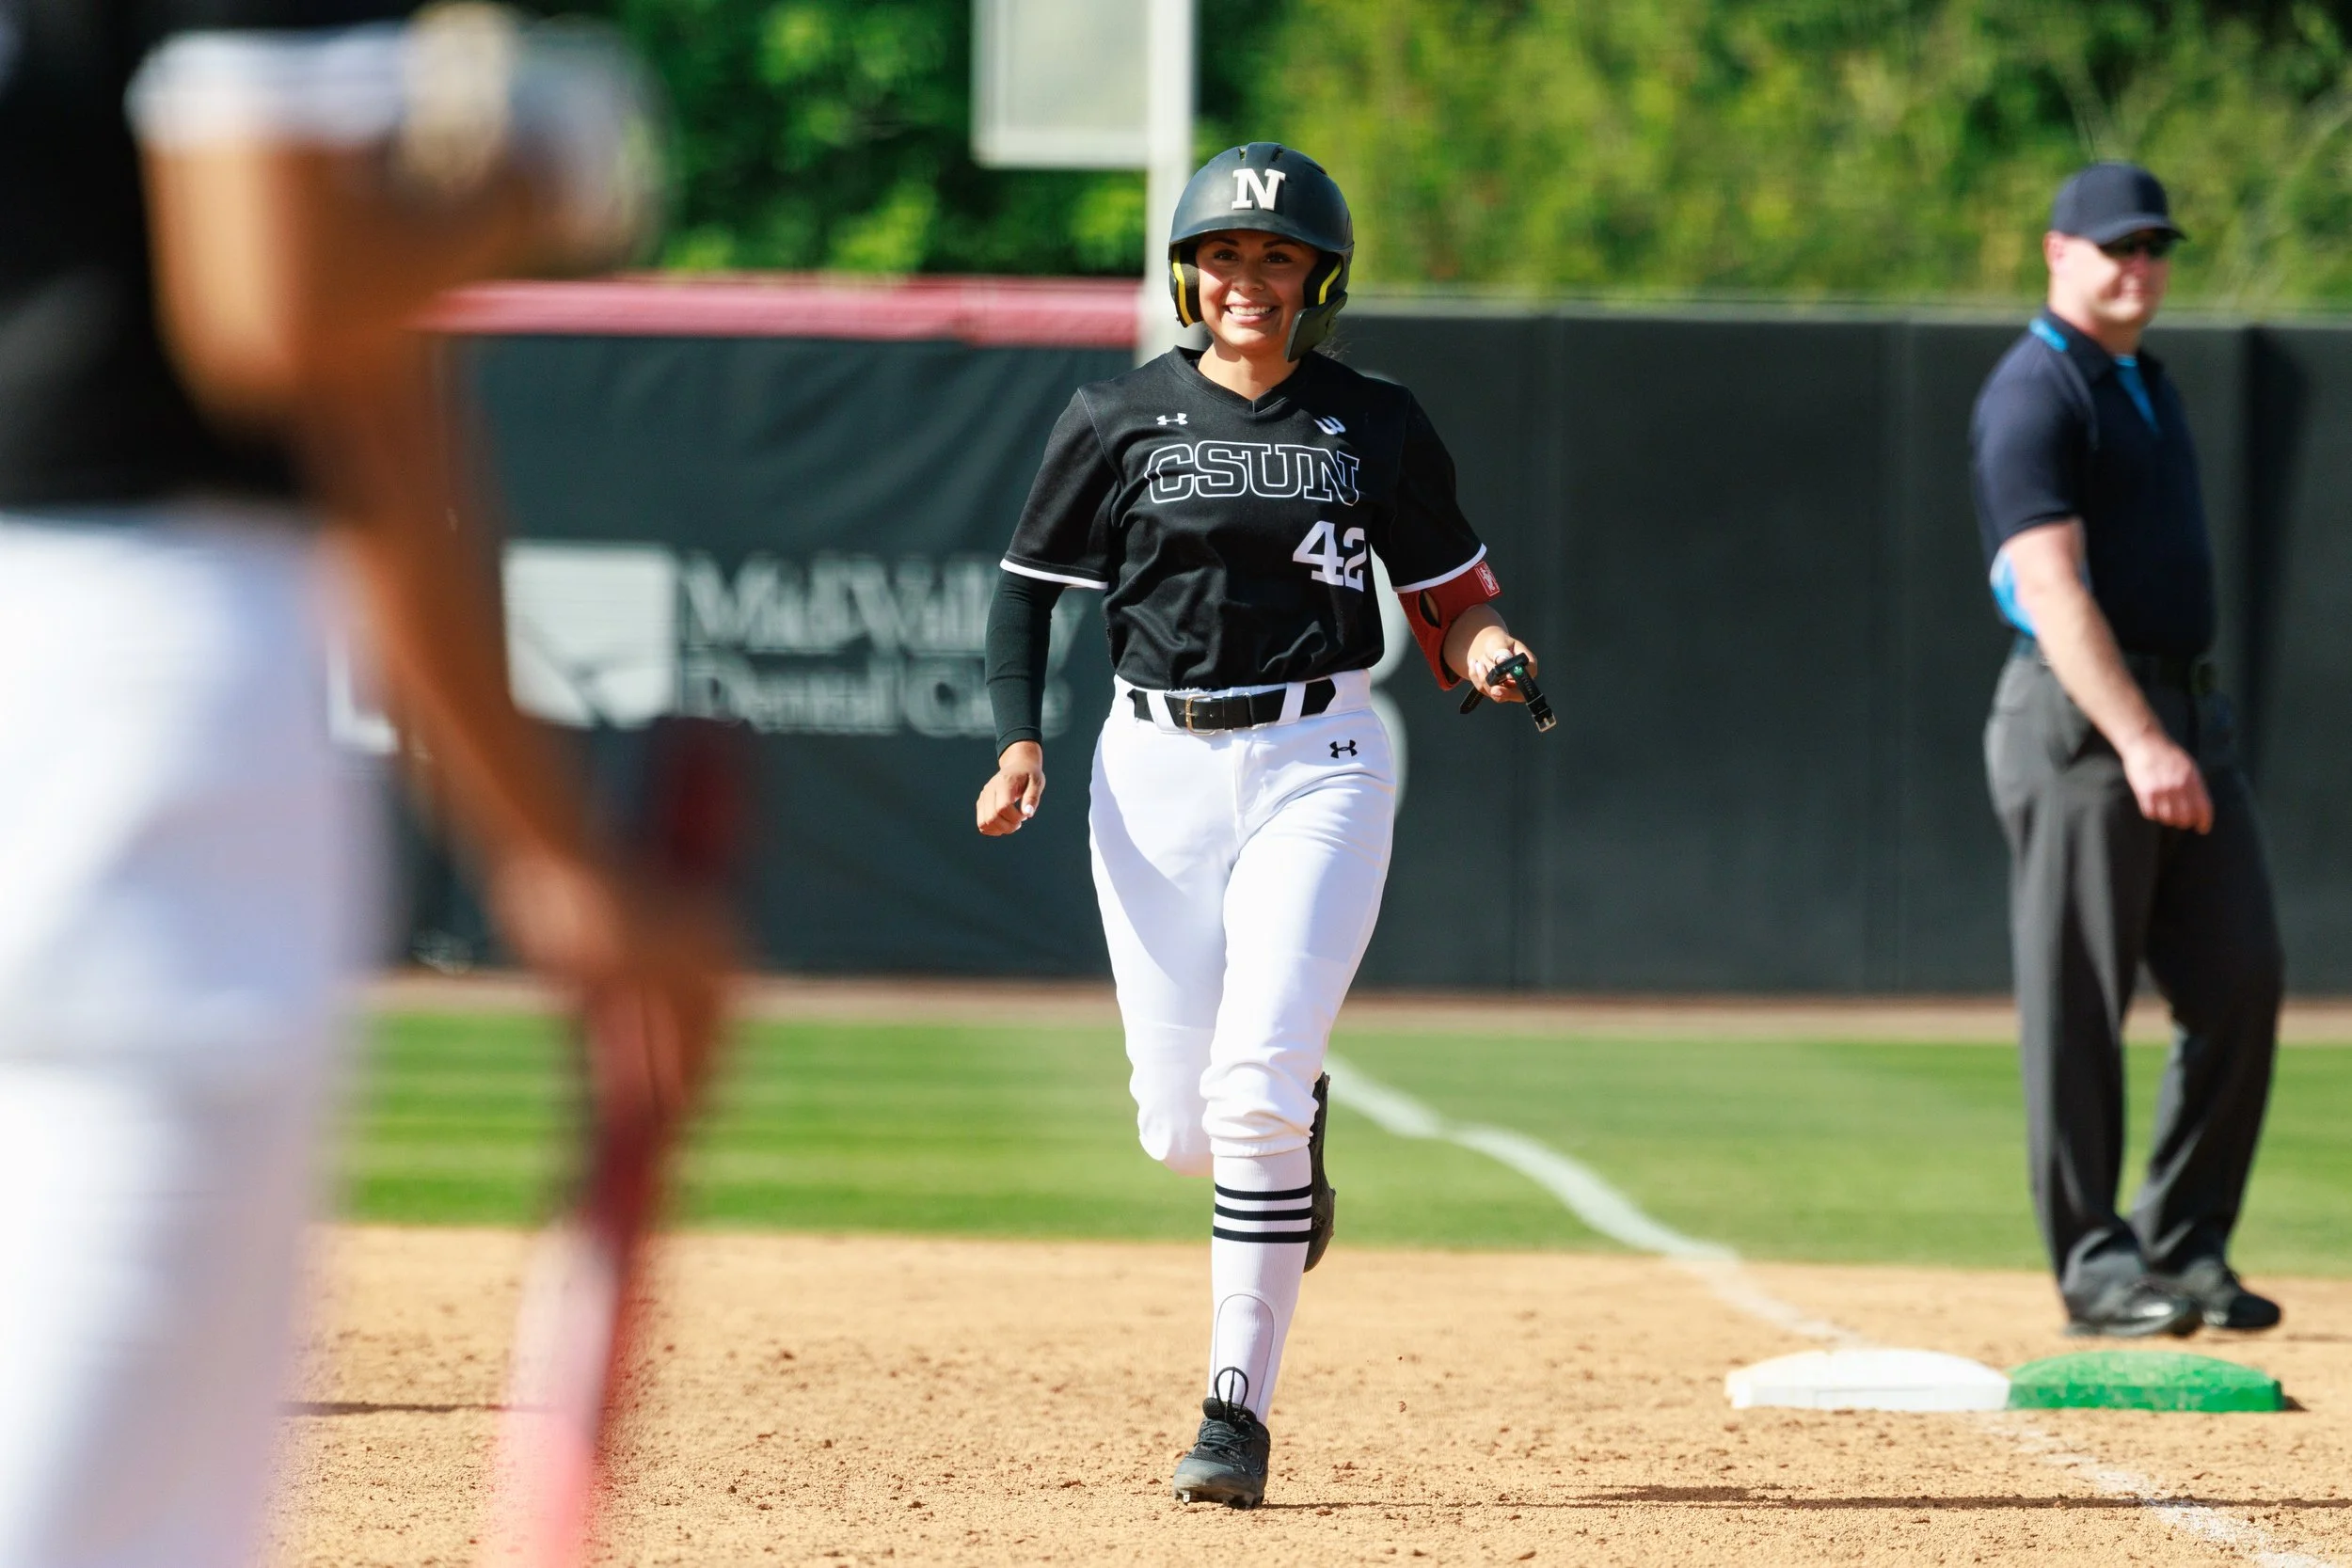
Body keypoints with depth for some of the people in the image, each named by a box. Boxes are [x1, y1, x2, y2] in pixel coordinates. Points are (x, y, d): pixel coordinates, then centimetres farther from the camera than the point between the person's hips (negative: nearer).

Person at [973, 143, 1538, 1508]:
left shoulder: (1377, 426, 3)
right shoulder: (1121, 421, 3)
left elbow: (1447, 600, 9)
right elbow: (1029, 584, 8)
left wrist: (1492, 658, -13)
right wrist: (1021, 741, -6)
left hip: (1316, 763, -2)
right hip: (1154, 767, 2)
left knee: (1255, 1086, -17)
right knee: (1180, 1126, 1)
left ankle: (1240, 1407, -13)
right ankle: (1294, 1140, 39)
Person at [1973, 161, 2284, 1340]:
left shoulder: (2144, 380, 19)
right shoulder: (2034, 396, -11)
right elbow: (2051, 588, -20)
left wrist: (2180, 733, 20)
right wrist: (2139, 745, -28)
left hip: (2186, 708, 9)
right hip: (2078, 720, -9)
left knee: (2240, 984, 3)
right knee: (2079, 1001, -4)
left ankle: (2185, 1246, 10)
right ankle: (2095, 1265, 0)